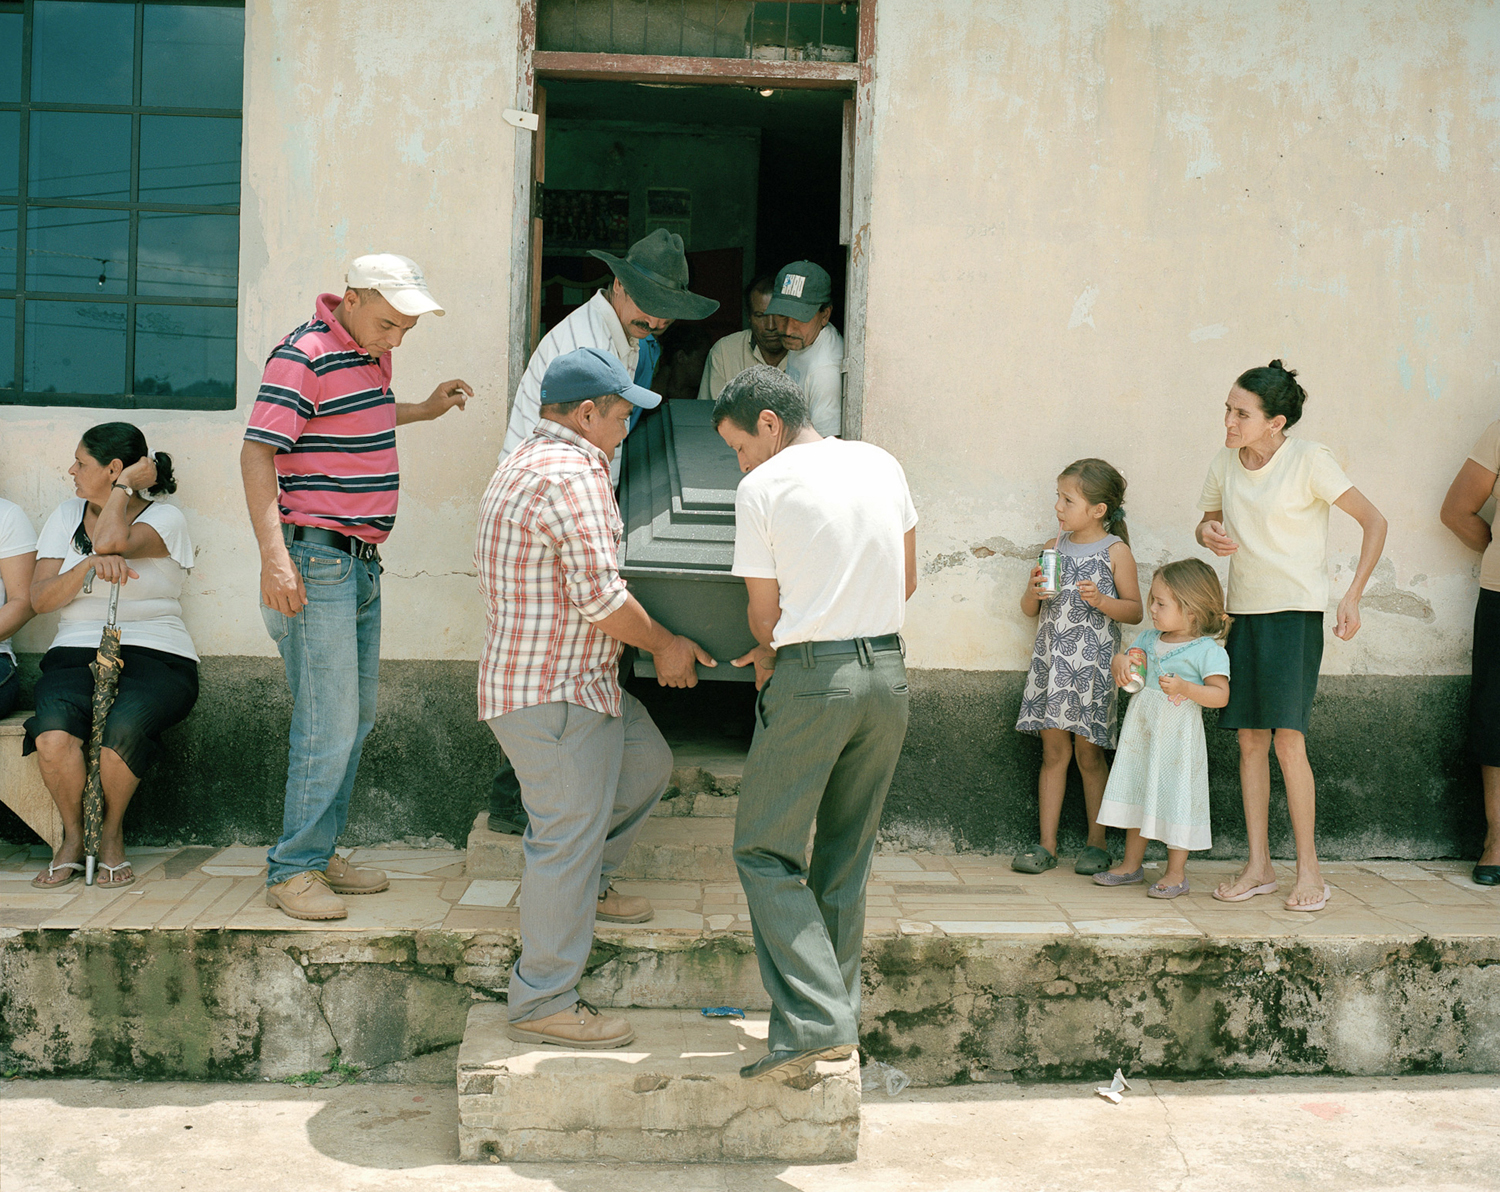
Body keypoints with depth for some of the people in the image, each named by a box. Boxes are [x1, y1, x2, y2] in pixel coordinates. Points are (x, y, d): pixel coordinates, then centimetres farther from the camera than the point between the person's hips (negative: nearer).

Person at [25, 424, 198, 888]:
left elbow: (110, 541, -18)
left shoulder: (165, 518, 4)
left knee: (125, 726, -35)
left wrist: (125, 487, -1)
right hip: (75, 652, 3)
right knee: (52, 731, -31)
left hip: (154, 654, -3)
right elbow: (39, 598, 6)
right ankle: (73, 836, -5)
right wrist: (90, 566, -13)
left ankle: (111, 834, -8)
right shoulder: (66, 515, 18)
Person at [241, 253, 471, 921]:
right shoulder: (304, 357, -13)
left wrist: (423, 410, 25)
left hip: (362, 563, 9)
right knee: (328, 722, -9)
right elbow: (257, 454, -19)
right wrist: (274, 557, -27)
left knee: (357, 716, 13)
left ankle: (320, 854, 23)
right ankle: (292, 870, 2)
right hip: (316, 559, -9)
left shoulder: (371, 357, 14)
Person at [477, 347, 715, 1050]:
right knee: (569, 838, -5)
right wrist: (664, 645, -6)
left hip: (579, 681, 11)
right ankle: (544, 1005, 4)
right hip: (554, 694, -11)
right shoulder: (571, 474, -19)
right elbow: (600, 595, -22)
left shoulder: (527, 465, 16)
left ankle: (581, 881, 34)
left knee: (647, 763, 24)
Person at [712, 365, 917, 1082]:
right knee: (848, 854, 16)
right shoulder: (881, 464, 10)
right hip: (888, 672, 6)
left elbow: (764, 613, 0)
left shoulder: (762, 489, -6)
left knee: (765, 851, 3)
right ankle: (839, 1005, 23)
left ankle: (816, 1021, -6)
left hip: (812, 680, -6)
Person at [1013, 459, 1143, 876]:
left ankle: (1096, 843, 15)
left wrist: (1101, 601, -17)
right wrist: (1034, 591, -7)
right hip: (1051, 657, 4)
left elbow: (1135, 610, -1)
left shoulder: (1115, 551, -1)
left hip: (1093, 662, -4)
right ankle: (1046, 844, 9)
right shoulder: (1053, 548, 11)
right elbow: (1028, 609, 15)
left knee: (1089, 753, 2)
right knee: (1053, 751, 5)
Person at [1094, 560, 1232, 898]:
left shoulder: (1207, 649, -11)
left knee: (1175, 797, -2)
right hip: (1141, 730, 7)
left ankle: (1176, 872, 10)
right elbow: (1125, 659, 18)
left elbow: (1220, 695, -17)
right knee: (1137, 793, 12)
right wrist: (1119, 662, -6)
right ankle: (1132, 864, 24)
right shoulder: (1150, 638, 9)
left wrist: (1184, 688, -31)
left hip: (1177, 735, -7)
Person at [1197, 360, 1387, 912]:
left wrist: (1352, 597, -13)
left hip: (1296, 612, -5)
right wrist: (1208, 533, -4)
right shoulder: (1225, 464, 5)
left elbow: (1374, 521, -6)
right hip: (1244, 611, 6)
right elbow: (1208, 518, 22)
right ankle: (1258, 867, 13)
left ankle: (1309, 870, 1)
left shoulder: (1309, 460, -11)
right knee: (1249, 740, 5)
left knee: (1288, 739, -11)